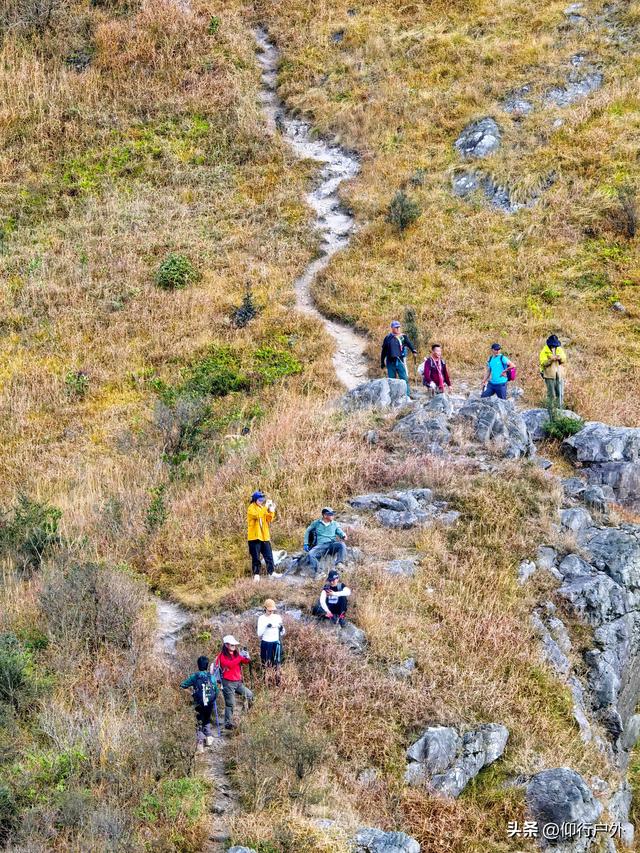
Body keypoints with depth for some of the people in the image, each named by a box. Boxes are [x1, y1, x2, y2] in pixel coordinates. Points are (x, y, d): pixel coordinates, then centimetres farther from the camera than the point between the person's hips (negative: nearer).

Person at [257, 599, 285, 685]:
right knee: (266, 665, 1)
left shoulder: (278, 617, 5)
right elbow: (259, 633, -7)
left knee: (277, 664, 0)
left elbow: (282, 633, 11)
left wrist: (282, 629, -12)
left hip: (276, 643, 2)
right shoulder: (262, 618, -1)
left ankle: (278, 683, 4)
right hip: (266, 643, -2)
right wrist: (266, 627, -22)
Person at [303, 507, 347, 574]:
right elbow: (307, 531, 24)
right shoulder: (316, 523, 13)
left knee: (342, 545, -32)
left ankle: (339, 564, -34)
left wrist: (344, 536, -11)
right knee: (310, 554, -31)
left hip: (332, 544, 1)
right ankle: (317, 572, -36)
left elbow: (340, 533, 14)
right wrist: (306, 544, 16)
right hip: (320, 545, -1)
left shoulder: (335, 524, 16)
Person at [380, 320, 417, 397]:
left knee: (404, 378, -11)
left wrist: (413, 350, -29)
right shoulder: (388, 338, 9)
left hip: (399, 361, -1)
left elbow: (409, 344, -9)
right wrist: (382, 362, 15)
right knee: (391, 380, 5)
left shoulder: (403, 337, 7)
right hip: (390, 362, 1)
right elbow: (383, 351, 14)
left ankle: (407, 395, -12)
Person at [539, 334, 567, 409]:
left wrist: (560, 358, -13)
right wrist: (551, 360, -27)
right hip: (549, 375, -4)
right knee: (551, 394, -1)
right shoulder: (544, 351, -5)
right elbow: (543, 363, -12)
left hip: (559, 374, 4)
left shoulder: (559, 349, 9)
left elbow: (564, 360, 9)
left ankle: (560, 409, 13)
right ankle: (550, 409, 7)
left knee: (560, 393, 4)